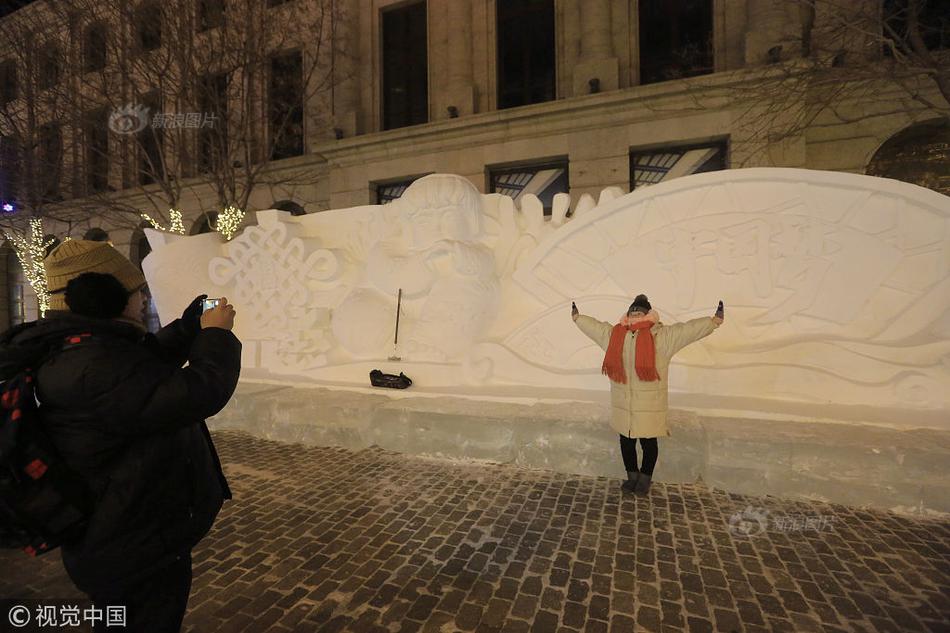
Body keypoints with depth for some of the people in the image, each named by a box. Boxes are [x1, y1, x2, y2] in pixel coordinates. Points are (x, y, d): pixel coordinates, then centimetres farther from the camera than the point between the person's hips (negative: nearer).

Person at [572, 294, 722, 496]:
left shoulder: (661, 336, -9)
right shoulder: (614, 334, 2)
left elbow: (690, 329, -15)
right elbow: (594, 326, 16)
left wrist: (712, 322, -27)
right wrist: (578, 318, 27)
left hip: (649, 407, -3)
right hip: (622, 406, 4)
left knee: (648, 443, 13)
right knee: (626, 443, 17)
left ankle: (645, 479, 36)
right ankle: (632, 476, 40)